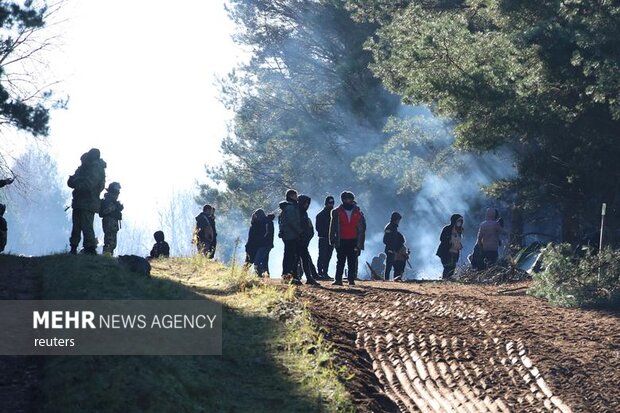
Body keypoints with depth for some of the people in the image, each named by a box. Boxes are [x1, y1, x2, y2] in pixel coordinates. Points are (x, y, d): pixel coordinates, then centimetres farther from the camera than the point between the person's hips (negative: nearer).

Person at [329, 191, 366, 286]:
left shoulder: (358, 213, 10)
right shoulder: (337, 212, 7)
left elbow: (362, 228, 11)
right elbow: (333, 227, 5)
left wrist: (360, 242, 5)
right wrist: (332, 239, -3)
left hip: (354, 241, 1)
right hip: (341, 241, -1)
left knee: (352, 262, 0)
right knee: (340, 261, -2)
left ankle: (351, 279, 3)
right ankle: (338, 280, -3)